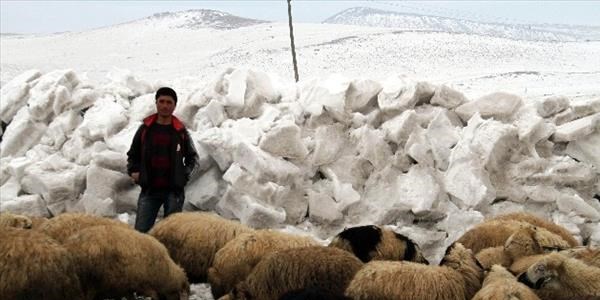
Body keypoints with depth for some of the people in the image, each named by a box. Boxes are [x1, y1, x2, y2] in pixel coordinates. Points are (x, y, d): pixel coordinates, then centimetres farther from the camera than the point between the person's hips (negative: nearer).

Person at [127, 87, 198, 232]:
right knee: (141, 230, -5)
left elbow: (192, 156, 16)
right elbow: (132, 155, 19)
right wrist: (133, 171, 3)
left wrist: (185, 174, 1)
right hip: (149, 189, 1)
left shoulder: (180, 131, 5)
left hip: (173, 189, -1)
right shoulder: (145, 128, 8)